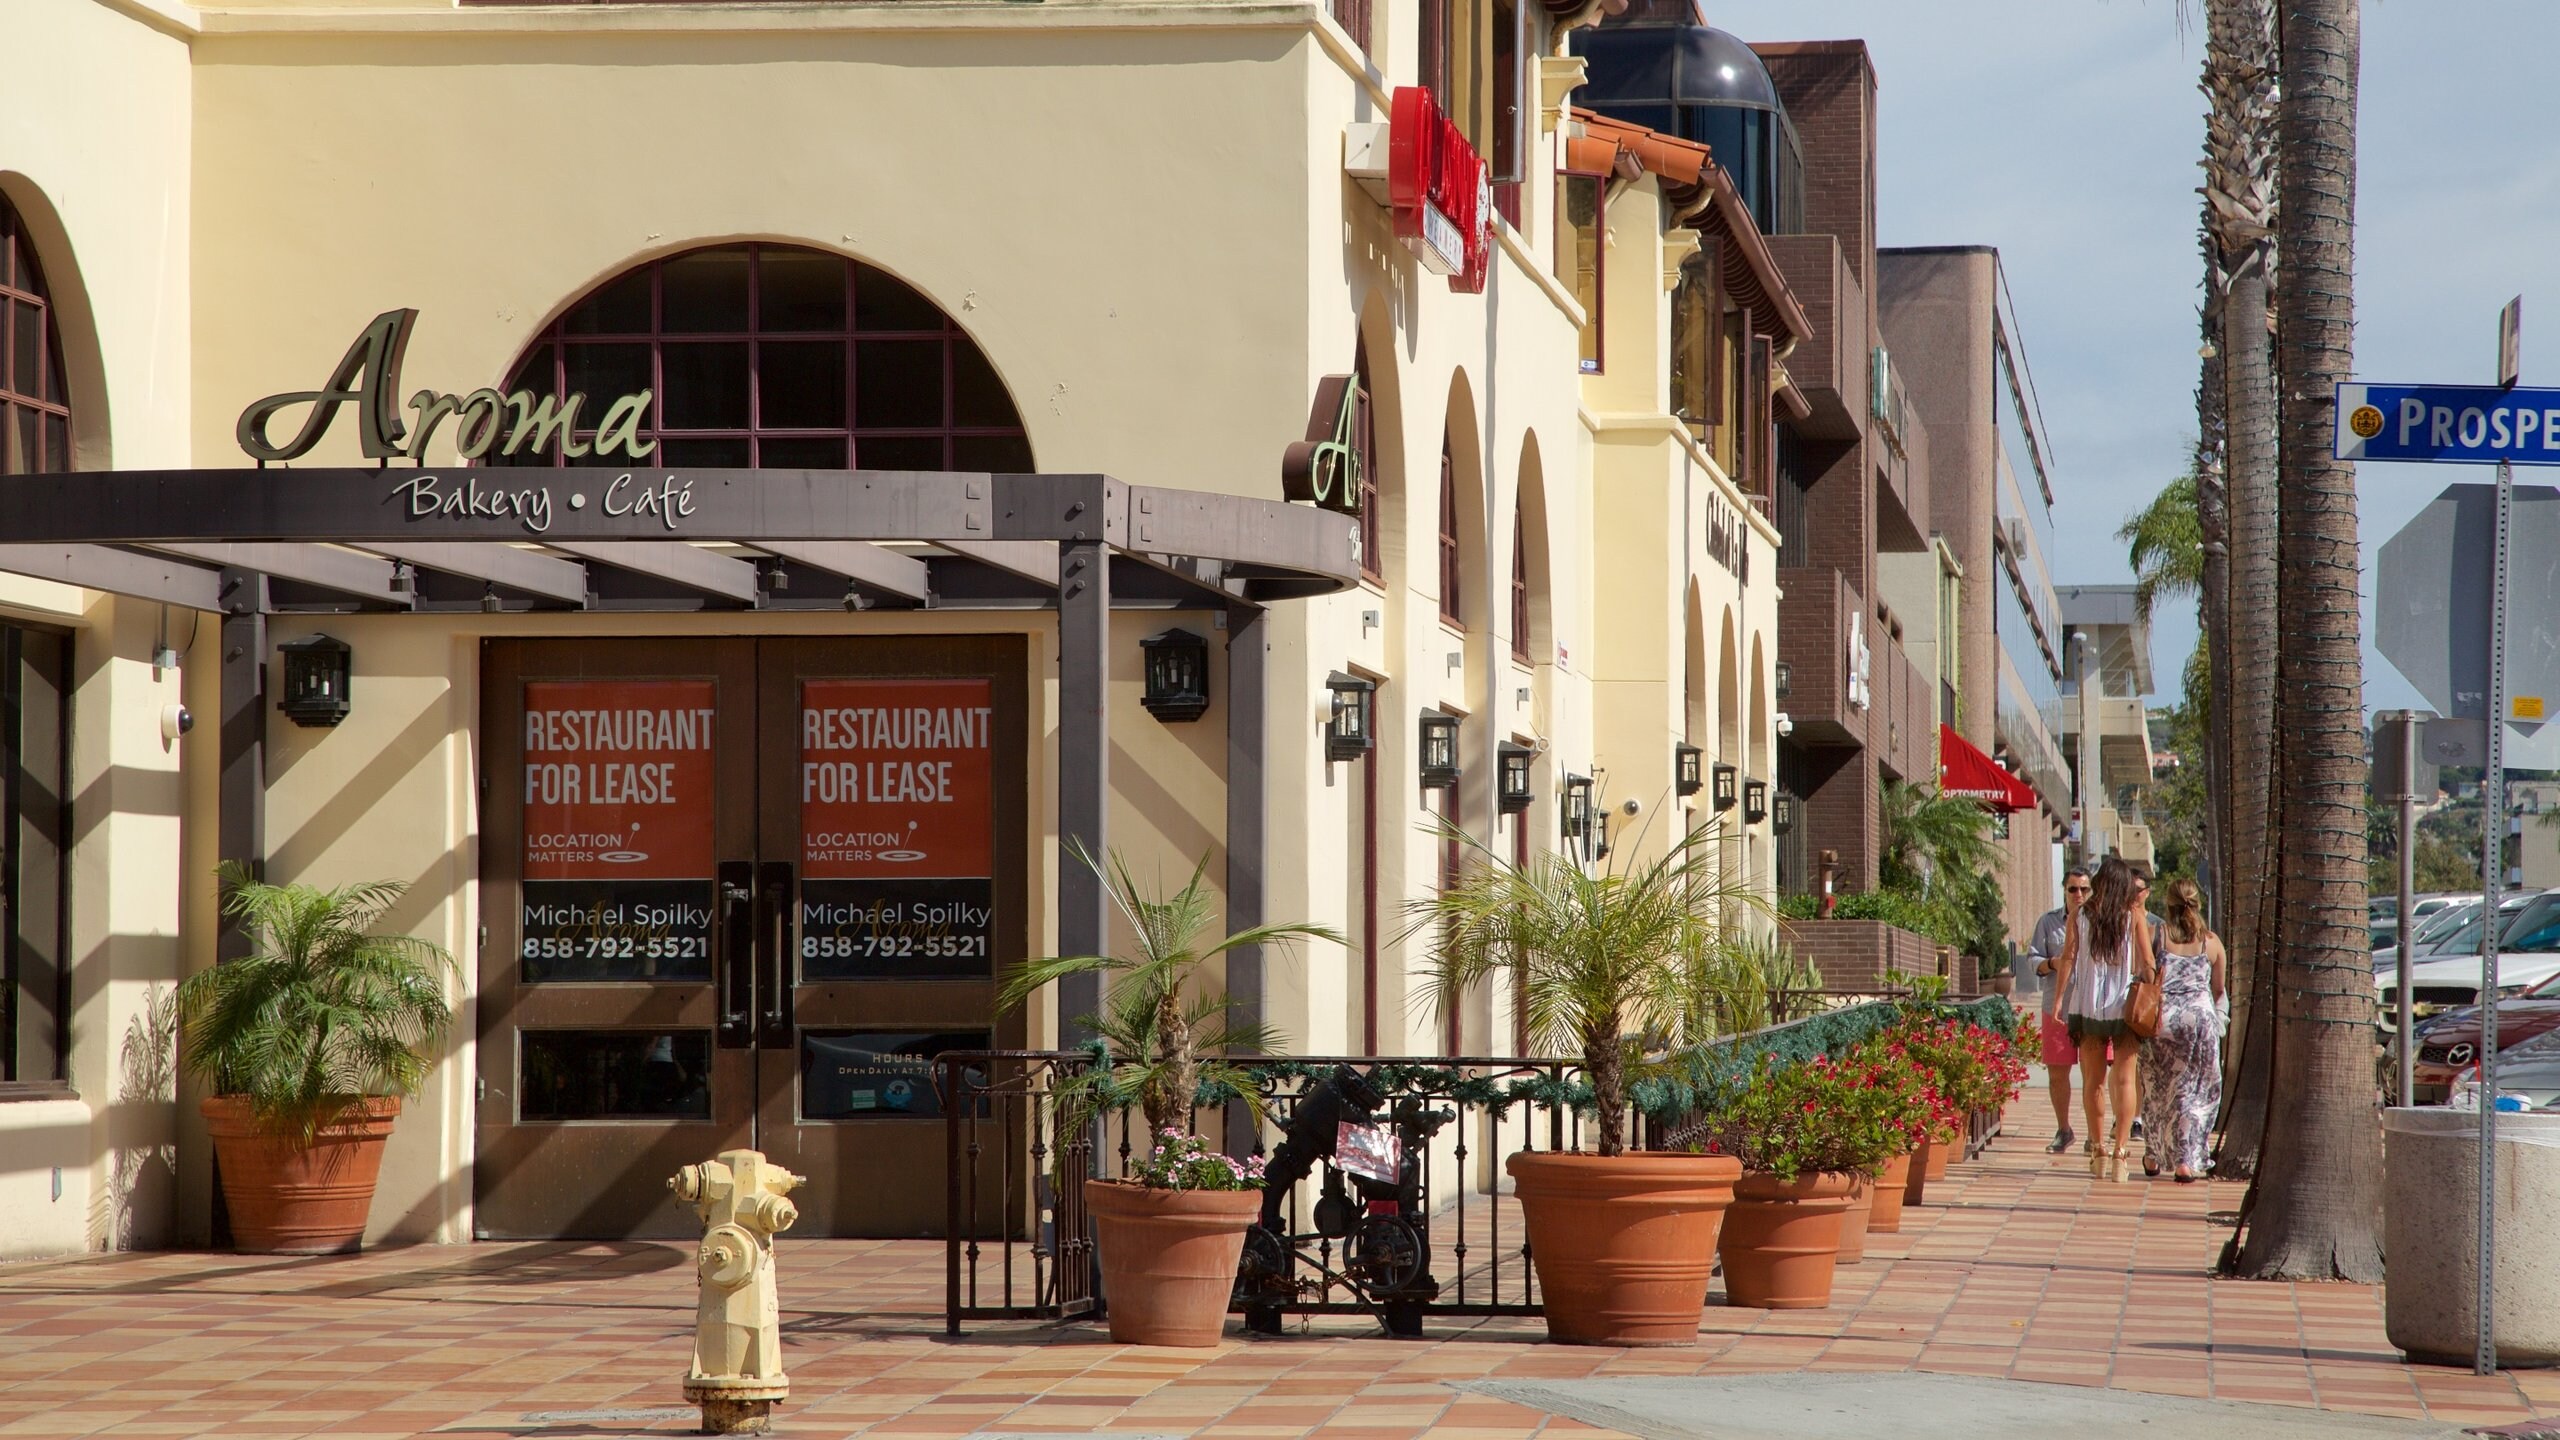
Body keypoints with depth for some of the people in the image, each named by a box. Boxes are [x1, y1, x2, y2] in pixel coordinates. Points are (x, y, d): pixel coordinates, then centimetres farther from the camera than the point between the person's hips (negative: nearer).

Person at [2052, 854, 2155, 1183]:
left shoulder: (2080, 917, 1)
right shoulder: (2135, 916, -2)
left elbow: (2068, 959, -3)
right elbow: (2147, 964, -4)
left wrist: (2059, 999, -1)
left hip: (2087, 1006, 1)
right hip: (2126, 1007, -1)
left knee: (2093, 1081, 11)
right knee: (2124, 1079, 0)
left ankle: (2098, 1151, 16)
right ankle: (2120, 1153, -9)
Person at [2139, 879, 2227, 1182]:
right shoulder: (2211, 941, 4)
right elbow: (2219, 988, 14)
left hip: (2162, 1017, 0)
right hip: (2200, 1015, 0)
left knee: (2159, 1089, 13)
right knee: (2193, 1091, 6)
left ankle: (2153, 1158, 20)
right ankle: (2185, 1162, -1)